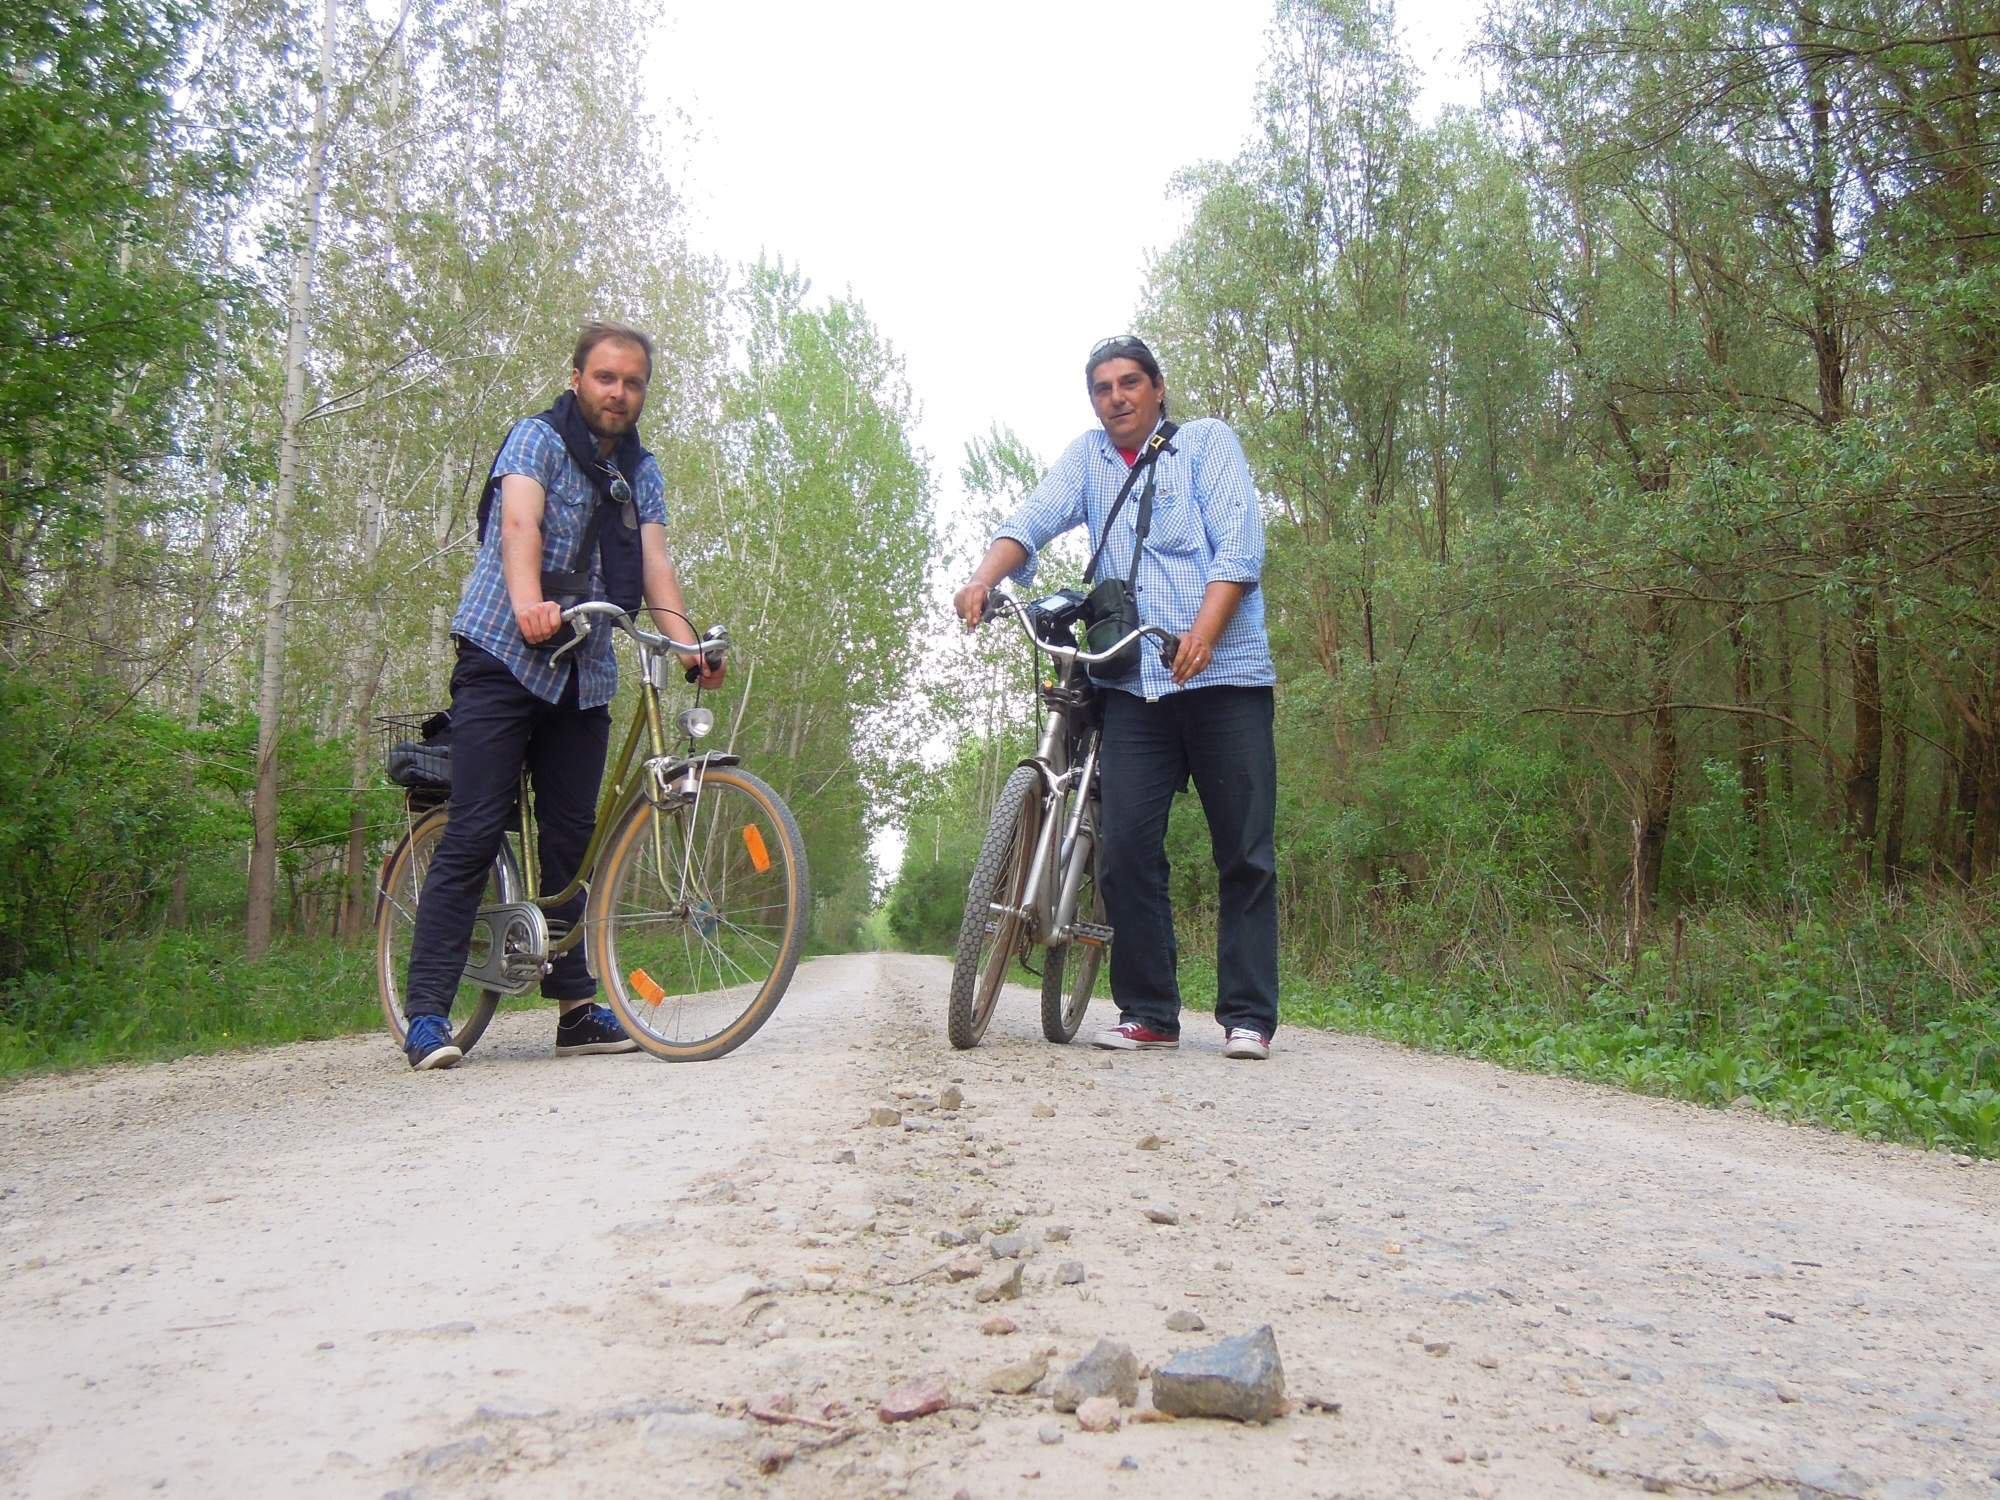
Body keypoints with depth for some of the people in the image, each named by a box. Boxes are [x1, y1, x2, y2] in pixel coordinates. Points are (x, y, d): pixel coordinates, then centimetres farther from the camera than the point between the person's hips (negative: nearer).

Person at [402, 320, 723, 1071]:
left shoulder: (642, 473, 13)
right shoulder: (537, 439, -3)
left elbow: (656, 563, -1)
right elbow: (519, 523, -21)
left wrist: (690, 643, -19)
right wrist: (527, 603, -42)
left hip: (586, 674, 5)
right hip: (504, 656, -5)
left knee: (572, 839, 5)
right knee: (474, 833, -10)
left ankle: (576, 1007, 10)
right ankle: (427, 1013, -8)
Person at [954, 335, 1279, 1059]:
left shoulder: (1207, 441, 8)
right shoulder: (1086, 456, 17)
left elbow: (1240, 543, -5)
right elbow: (1034, 519, 0)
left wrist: (1204, 632, -21)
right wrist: (983, 579, -20)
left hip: (1224, 674, -2)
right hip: (1132, 681, 3)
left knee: (1245, 855, -1)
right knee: (1126, 848, -6)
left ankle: (1248, 1016, 5)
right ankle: (1148, 1013, 4)